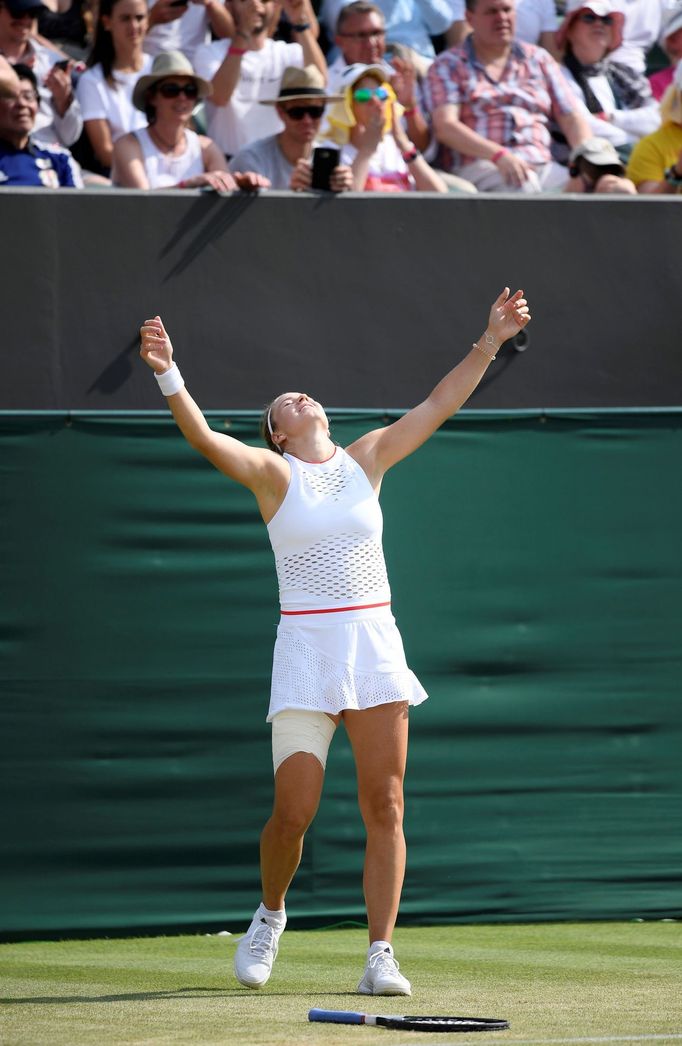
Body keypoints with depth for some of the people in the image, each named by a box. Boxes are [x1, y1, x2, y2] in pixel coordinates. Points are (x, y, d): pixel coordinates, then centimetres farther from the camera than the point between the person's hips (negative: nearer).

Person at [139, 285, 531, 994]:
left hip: (376, 645, 3)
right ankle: (270, 915, 23)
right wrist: (168, 375, -30)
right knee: (294, 811, -6)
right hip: (305, 647, -3)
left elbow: (439, 404, 13)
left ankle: (380, 956, -1)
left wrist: (489, 343, 5)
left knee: (384, 807, -4)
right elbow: (204, 439, -16)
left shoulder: (366, 458, 12)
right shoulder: (272, 472, 0)